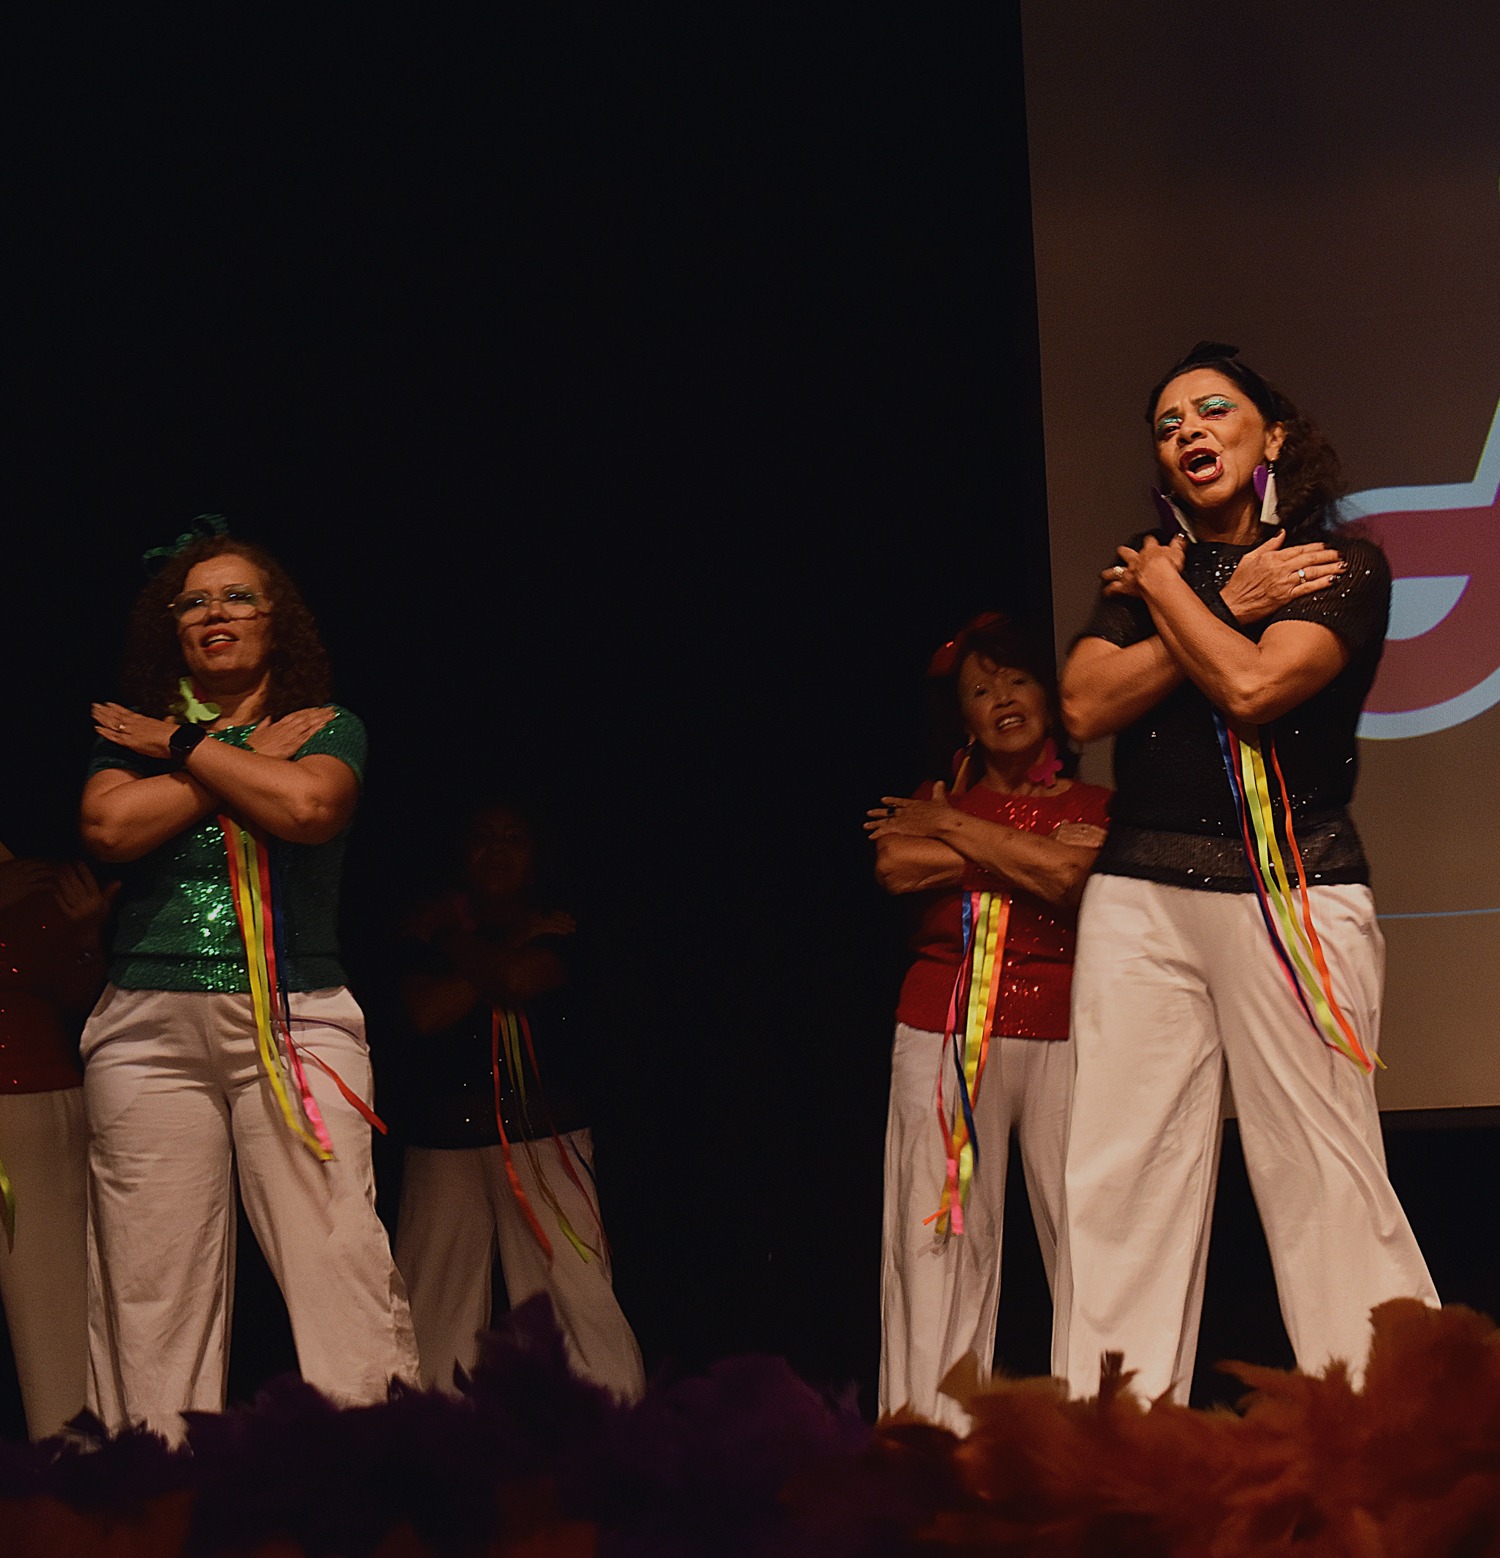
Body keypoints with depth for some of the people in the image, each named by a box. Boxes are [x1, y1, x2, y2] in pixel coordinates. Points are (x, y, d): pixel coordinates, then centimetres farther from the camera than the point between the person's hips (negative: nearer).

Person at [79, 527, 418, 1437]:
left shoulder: (328, 728, 13)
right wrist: (252, 756, -1)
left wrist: (186, 747, 0)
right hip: (149, 1022, 2)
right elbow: (111, 826, -5)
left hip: (297, 1018, -1)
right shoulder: (133, 734, 17)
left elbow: (310, 805, -10)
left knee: (342, 1259, -12)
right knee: (152, 1286, -3)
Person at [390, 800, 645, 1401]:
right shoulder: (429, 929, 14)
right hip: (443, 1140, 2)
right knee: (433, 1304, -2)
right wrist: (500, 953, -3)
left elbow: (518, 979, -11)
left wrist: (456, 940, 6)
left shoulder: (555, 930, 10)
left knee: (576, 1288, -9)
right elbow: (425, 1013, -3)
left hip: (543, 1136, -2)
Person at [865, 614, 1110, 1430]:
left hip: (1060, 1035, -1)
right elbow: (896, 866, -4)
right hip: (942, 1033, 1)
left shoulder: (1093, 806, 12)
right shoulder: (936, 802, 18)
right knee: (939, 1234, -6)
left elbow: (1071, 876, -10)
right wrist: (1024, 854, -3)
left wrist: (956, 831, -2)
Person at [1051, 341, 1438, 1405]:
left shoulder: (1341, 564, 3)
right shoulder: (1141, 578, 18)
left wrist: (1168, 590, 2)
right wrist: (1227, 604, -3)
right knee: (1121, 1183, -1)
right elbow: (1088, 704, 0)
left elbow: (1252, 687, -14)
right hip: (1141, 898, 4)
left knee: (1327, 1182, -7)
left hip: (1292, 897, -4)